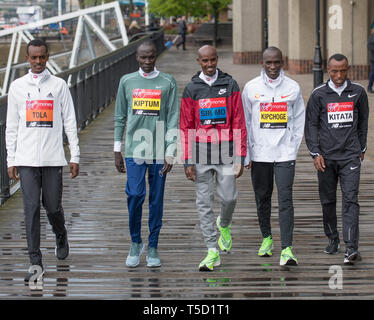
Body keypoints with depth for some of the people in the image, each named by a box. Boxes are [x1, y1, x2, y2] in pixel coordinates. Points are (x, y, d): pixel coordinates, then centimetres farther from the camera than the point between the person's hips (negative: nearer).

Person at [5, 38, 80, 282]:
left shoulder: (59, 85, 5)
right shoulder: (17, 87, 8)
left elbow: (70, 122, 5)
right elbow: (12, 126, 10)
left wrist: (75, 156, 0)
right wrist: (11, 160, 5)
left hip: (53, 158, 0)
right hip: (26, 159, 1)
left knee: (53, 207, 3)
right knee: (32, 208, -5)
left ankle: (61, 236, 35)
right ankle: (36, 262, -3)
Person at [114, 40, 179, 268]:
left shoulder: (168, 83, 3)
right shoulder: (127, 81, 8)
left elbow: (173, 120, 1)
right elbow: (120, 118, 12)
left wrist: (170, 153, -5)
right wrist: (117, 150, 9)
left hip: (159, 152, 0)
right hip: (134, 149, 0)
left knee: (156, 200, 4)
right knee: (135, 194, -11)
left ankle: (153, 248, 13)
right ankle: (135, 243, 7)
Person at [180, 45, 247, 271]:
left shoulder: (230, 85, 4)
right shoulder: (191, 89, 4)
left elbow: (238, 123, 2)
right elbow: (186, 127, 4)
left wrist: (240, 157, -3)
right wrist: (188, 161, -2)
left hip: (225, 152, -1)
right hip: (202, 153, 1)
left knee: (229, 196, -4)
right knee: (204, 202, 1)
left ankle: (224, 225, 31)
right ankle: (213, 252, 6)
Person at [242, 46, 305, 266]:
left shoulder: (293, 88, 3)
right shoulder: (251, 88, 3)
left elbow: (299, 122, 10)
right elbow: (245, 122, 8)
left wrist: (293, 149, 3)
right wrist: (246, 154, 4)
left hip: (285, 154, -1)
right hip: (259, 154, 1)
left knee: (285, 200, -10)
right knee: (262, 198, 12)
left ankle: (287, 249, -14)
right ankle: (266, 238, 32)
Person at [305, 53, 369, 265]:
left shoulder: (358, 92, 4)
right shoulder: (319, 94, 0)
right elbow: (311, 124, 3)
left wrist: (362, 148, 19)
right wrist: (315, 153, -5)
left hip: (350, 156, -1)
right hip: (326, 156, 1)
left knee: (351, 200, -10)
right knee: (328, 201, 9)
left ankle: (351, 248, -17)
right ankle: (333, 240, 27)